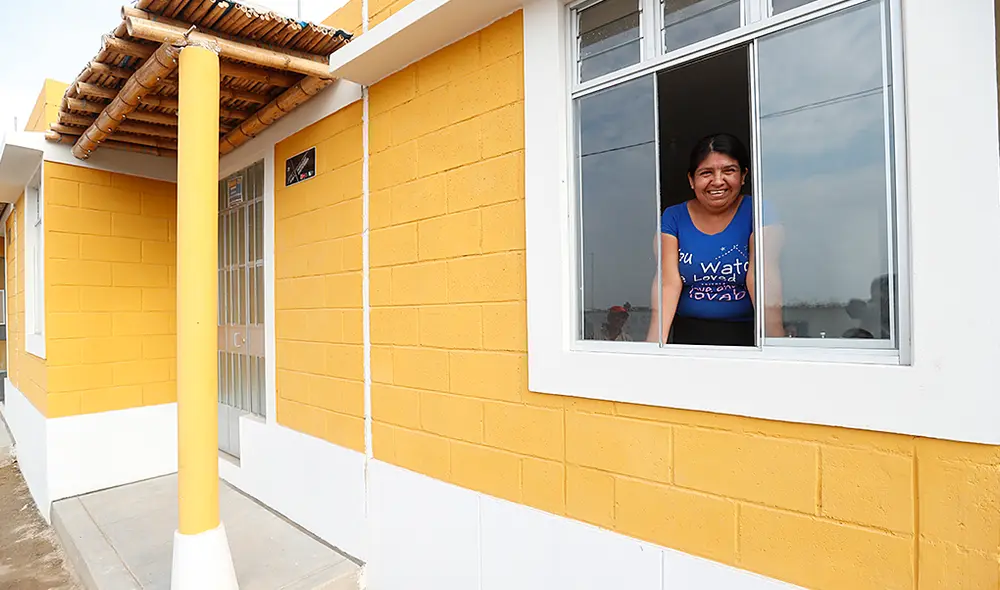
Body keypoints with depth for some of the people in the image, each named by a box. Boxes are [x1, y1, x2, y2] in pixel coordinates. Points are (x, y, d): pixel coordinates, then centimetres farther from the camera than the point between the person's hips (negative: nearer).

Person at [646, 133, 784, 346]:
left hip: (746, 334, 0)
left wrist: (775, 340, -24)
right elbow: (668, 283, -7)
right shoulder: (673, 217, 3)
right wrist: (655, 341, -20)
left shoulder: (757, 212, 0)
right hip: (688, 335, 1)